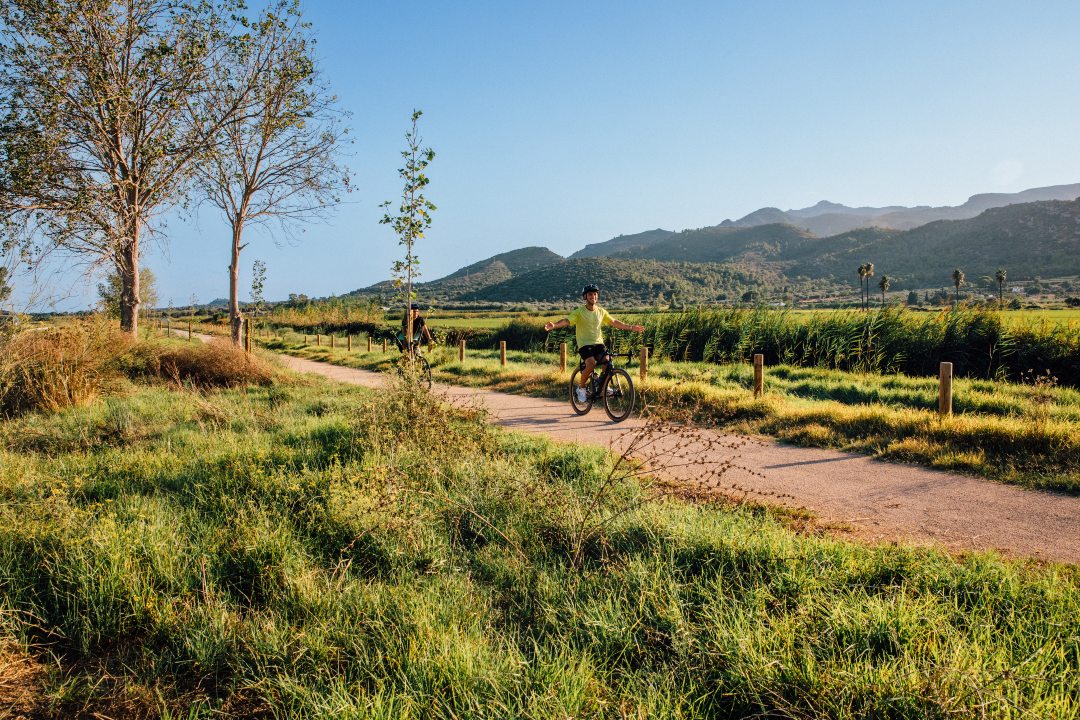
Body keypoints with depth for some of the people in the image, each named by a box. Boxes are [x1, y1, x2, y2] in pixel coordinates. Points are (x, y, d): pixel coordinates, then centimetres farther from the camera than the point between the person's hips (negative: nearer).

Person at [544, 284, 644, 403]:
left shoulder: (601, 311, 8)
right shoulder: (579, 311, -7)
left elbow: (614, 322, 17)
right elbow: (567, 321, -20)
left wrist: (631, 327, 17)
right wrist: (554, 325, -41)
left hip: (598, 343, 4)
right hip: (584, 344, -4)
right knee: (591, 364, -28)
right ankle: (581, 387, -4)